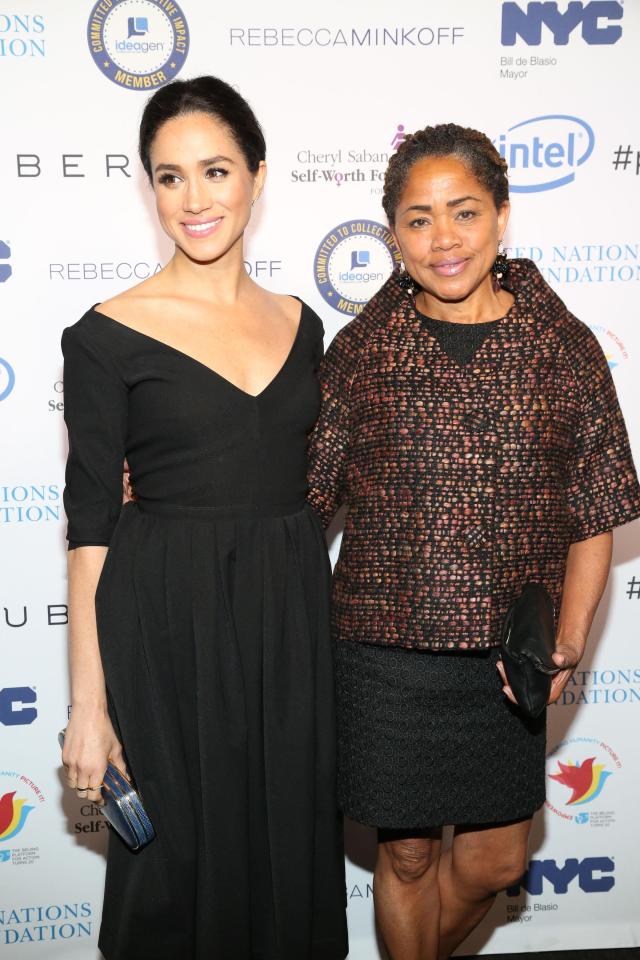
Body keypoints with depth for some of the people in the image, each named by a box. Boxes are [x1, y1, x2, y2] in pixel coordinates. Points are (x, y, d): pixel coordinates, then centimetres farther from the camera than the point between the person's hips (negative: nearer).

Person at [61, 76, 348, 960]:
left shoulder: (298, 323, 6)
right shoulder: (110, 335, -8)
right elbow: (91, 523, -8)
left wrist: (321, 628, 13)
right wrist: (88, 703, -10)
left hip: (291, 618, 5)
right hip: (168, 623, -4)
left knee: (291, 845, 15)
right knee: (181, 859, 8)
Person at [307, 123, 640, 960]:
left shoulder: (563, 345, -3)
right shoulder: (361, 350, -4)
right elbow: (302, 497, -1)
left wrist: (567, 643, -11)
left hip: (505, 658, 1)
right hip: (384, 652, -1)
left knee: (497, 859, 16)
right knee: (407, 853, 15)